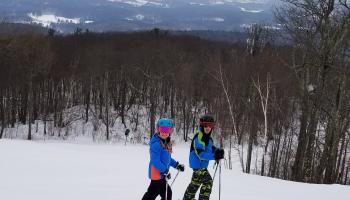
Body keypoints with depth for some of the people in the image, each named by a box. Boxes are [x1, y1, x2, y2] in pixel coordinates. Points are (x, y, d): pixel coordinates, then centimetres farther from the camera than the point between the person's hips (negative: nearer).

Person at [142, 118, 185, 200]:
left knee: (152, 193, 20)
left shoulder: (166, 143, 10)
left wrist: (176, 165, 19)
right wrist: (165, 171, -23)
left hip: (160, 173, 10)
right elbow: (155, 161, -24)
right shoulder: (156, 144, -20)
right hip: (157, 174, -10)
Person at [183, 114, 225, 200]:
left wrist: (218, 151, -8)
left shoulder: (208, 137, 9)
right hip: (198, 164, -10)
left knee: (196, 182, 23)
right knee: (208, 181, -15)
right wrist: (214, 156, -37)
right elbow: (200, 154, -29)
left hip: (202, 165, 10)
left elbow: (211, 148, 15)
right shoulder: (199, 137, -22)